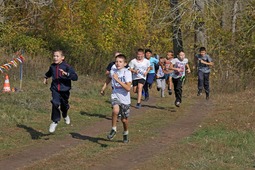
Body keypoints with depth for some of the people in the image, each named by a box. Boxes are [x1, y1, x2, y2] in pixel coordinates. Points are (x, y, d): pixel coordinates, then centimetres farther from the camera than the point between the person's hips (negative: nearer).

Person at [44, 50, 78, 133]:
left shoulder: (67, 67, -14)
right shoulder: (52, 66, 1)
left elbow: (75, 77, -25)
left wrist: (66, 74, -36)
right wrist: (46, 77, 24)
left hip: (64, 89, -1)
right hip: (55, 89, 1)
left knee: (64, 106, 16)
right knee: (55, 103, -22)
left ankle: (65, 116, 51)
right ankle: (55, 121, -8)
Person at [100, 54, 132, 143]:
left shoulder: (127, 73, -15)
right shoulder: (113, 70, -1)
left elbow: (128, 88, -23)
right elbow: (109, 78, 24)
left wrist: (118, 80, -27)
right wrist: (103, 88, 21)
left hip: (125, 99, -2)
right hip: (115, 96, 2)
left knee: (124, 119, 10)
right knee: (115, 110, -30)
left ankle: (125, 133, 40)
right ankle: (113, 130, -9)